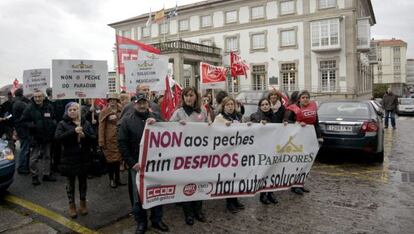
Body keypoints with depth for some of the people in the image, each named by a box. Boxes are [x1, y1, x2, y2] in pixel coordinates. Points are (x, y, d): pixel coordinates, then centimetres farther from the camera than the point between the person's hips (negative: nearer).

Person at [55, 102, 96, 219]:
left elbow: (94, 137, 0)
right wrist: (73, 131, -26)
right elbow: (58, 137, -18)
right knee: (70, 182, 10)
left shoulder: (86, 123, 4)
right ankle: (72, 205, 25)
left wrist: (85, 135, -20)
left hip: (84, 158, 2)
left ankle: (83, 203, 30)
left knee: (83, 181, 14)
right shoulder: (62, 124, -2)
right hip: (69, 158, -2)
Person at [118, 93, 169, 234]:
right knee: (138, 195, 7)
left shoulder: (155, 118, 6)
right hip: (137, 164, -2)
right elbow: (122, 144, -5)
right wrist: (132, 163, -11)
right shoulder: (127, 121, -1)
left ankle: (157, 220, 29)